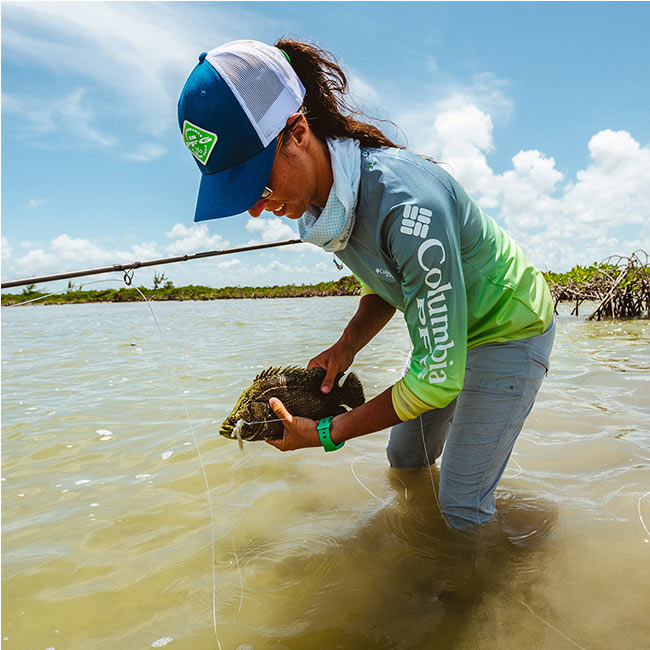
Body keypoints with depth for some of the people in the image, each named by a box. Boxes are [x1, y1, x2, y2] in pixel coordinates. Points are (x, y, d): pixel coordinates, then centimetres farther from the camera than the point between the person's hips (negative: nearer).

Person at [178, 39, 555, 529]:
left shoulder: (408, 206, -40)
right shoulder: (321, 195, -12)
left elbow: (438, 376, -33)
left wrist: (328, 433, -25)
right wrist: (346, 346, -13)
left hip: (511, 329, -7)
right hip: (449, 329, 8)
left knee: (461, 508, -1)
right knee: (405, 459, 20)